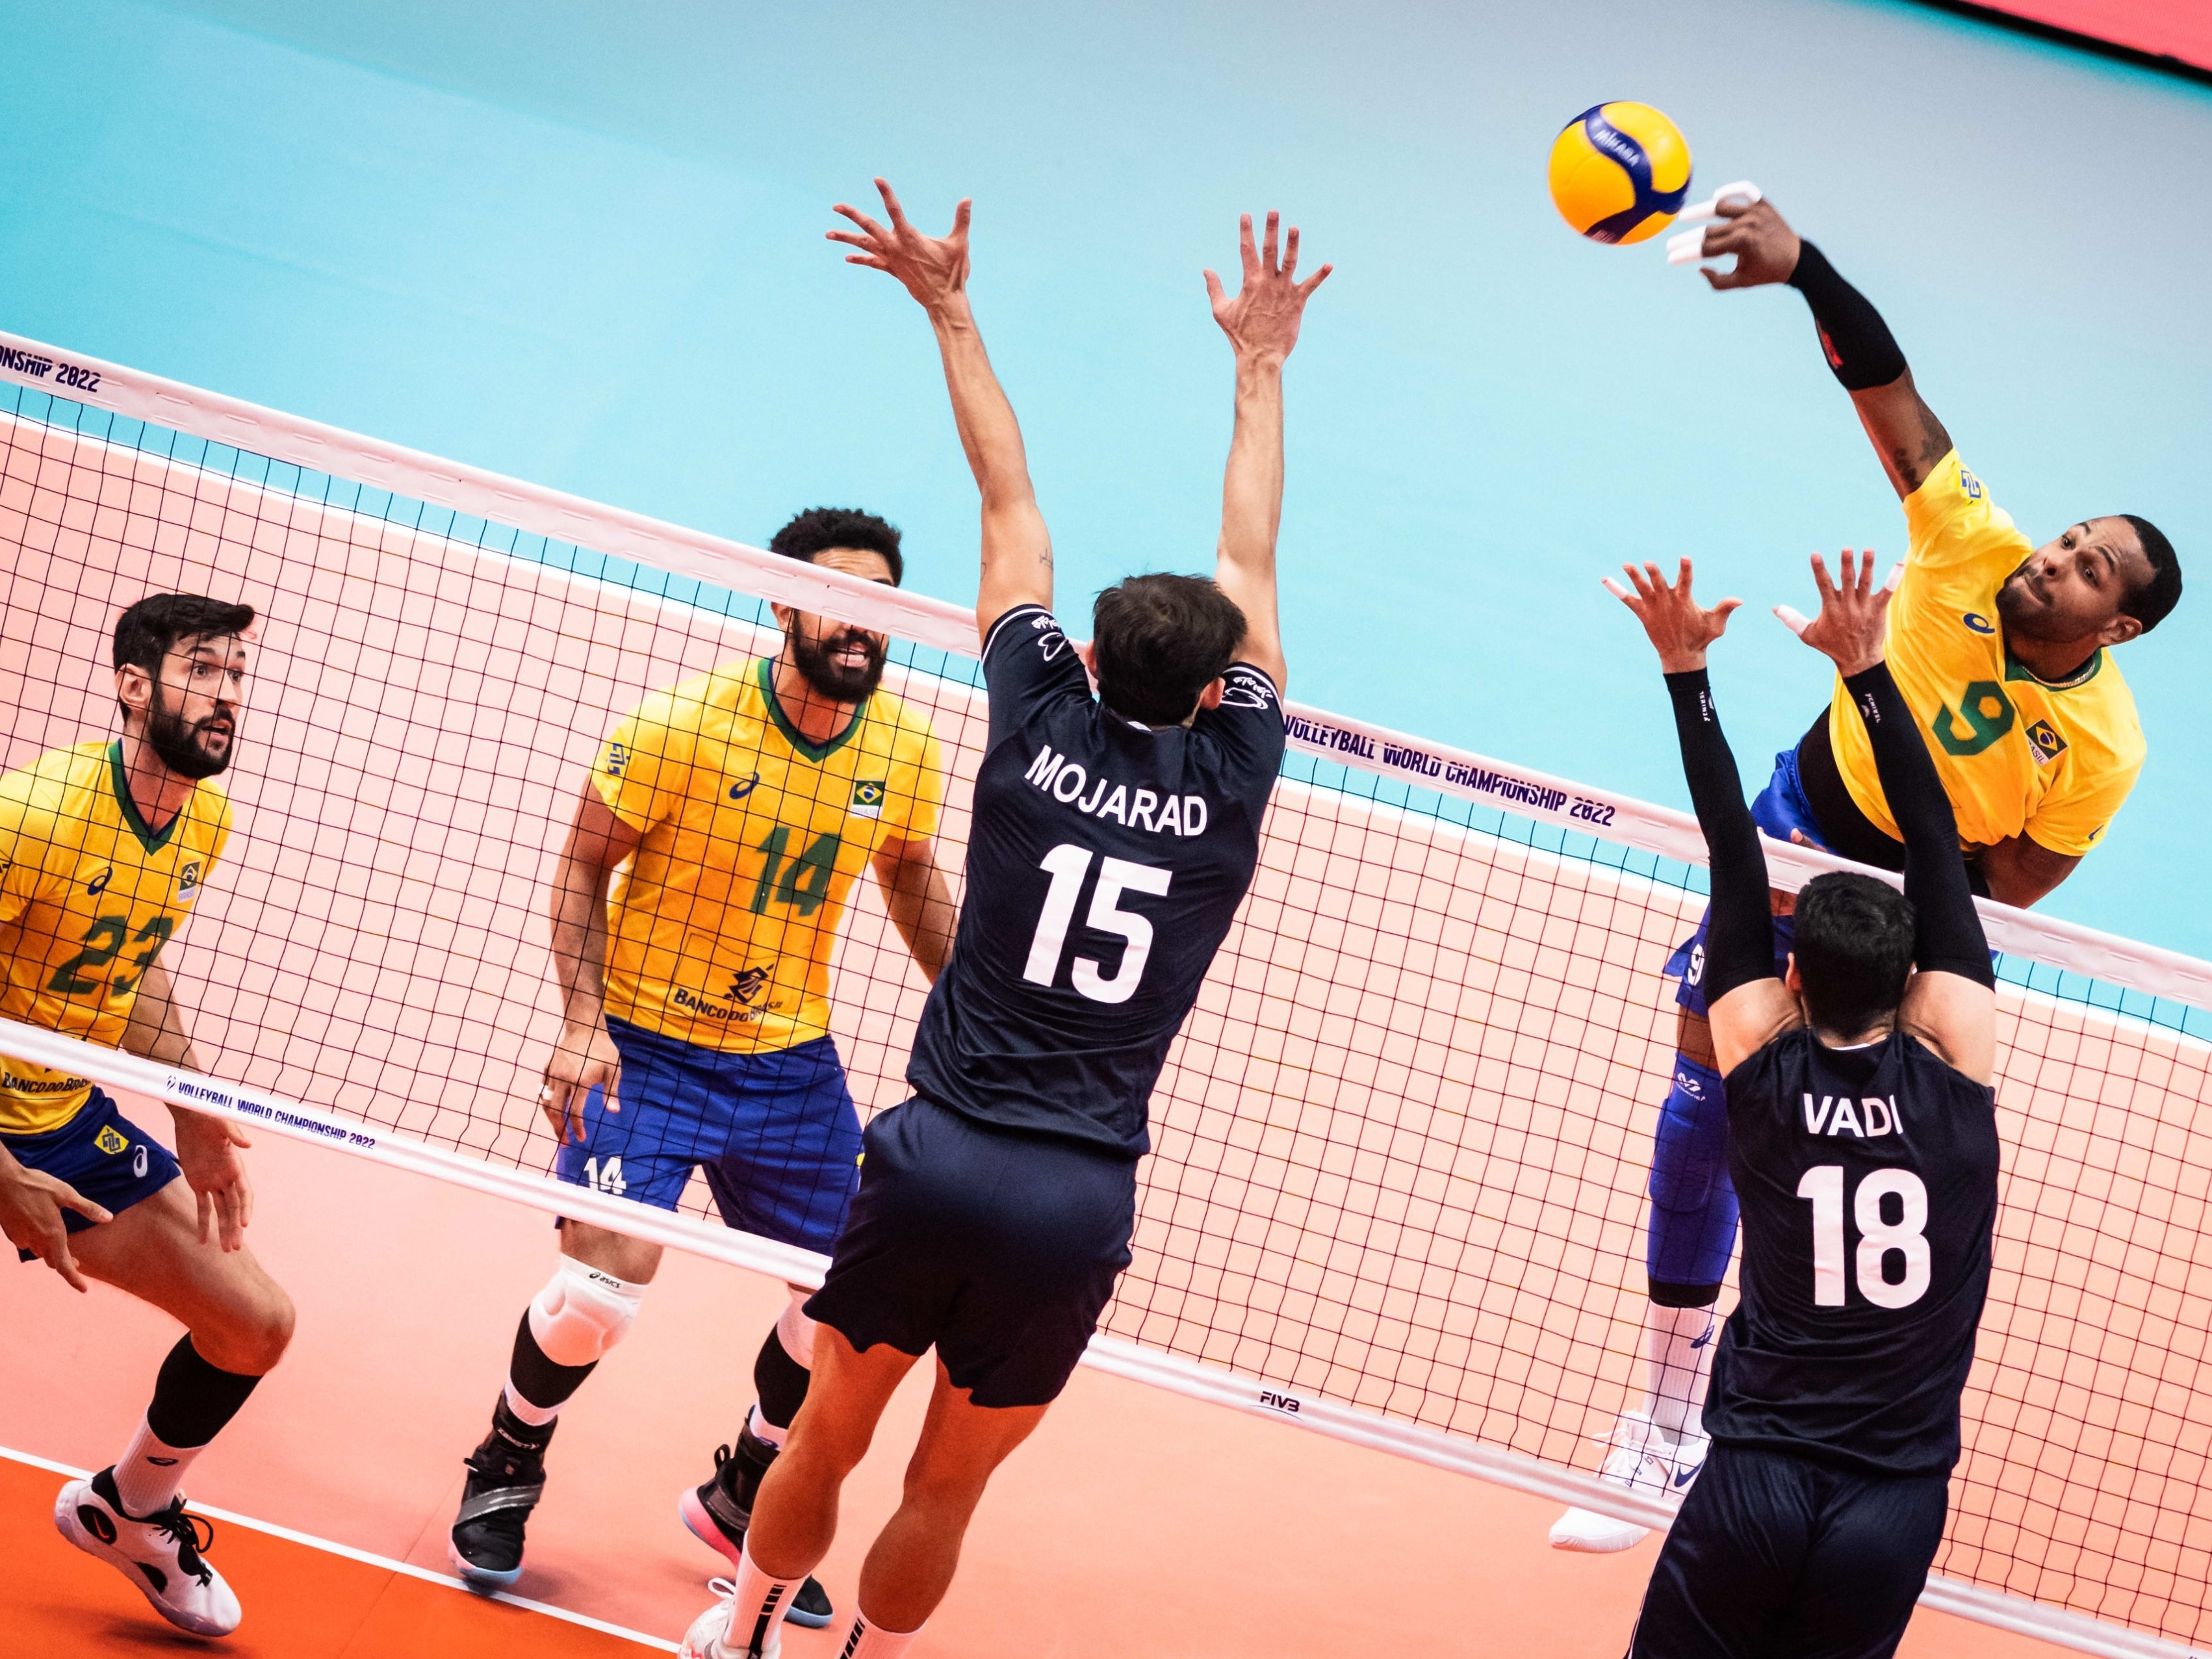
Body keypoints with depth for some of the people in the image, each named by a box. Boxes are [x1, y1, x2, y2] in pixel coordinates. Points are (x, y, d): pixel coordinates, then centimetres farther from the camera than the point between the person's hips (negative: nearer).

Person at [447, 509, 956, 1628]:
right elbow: (583, 867, -9)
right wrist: (582, 1018, -19)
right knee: (607, 1271, -19)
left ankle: (740, 1500, 30)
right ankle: (504, 1474, 11)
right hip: (646, 1042, -5)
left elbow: (909, 878, 15)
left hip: (792, 1061, 5)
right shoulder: (685, 728, -18)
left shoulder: (907, 752, -5)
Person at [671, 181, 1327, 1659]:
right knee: (947, 1487, 12)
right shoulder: (1231, 784, 0)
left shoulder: (1044, 731, -1)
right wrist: (1261, 367, 25)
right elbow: (1250, 567, 13)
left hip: (939, 1153, 1)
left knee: (831, 1435, 19)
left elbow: (1010, 500, 10)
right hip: (1077, 1199, -1)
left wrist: (951, 310, 18)